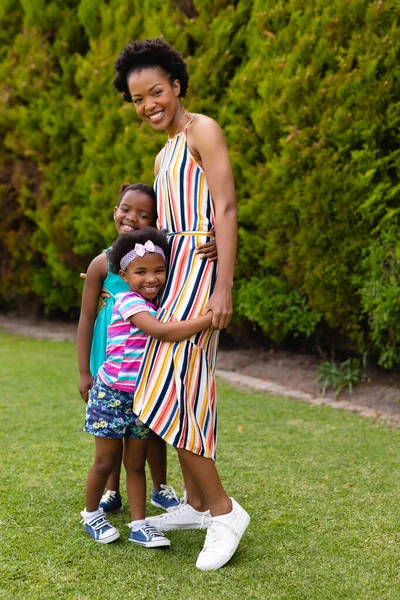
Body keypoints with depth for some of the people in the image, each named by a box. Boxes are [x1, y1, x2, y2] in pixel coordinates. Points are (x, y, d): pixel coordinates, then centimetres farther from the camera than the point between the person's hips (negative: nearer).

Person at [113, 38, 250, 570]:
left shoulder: (202, 130, -5)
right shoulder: (164, 156, 22)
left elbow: (226, 209, -14)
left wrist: (223, 288, -21)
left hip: (197, 273, -9)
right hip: (170, 271, 9)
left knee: (169, 393, -13)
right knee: (182, 392, 10)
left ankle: (224, 510, -4)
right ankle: (196, 505, 19)